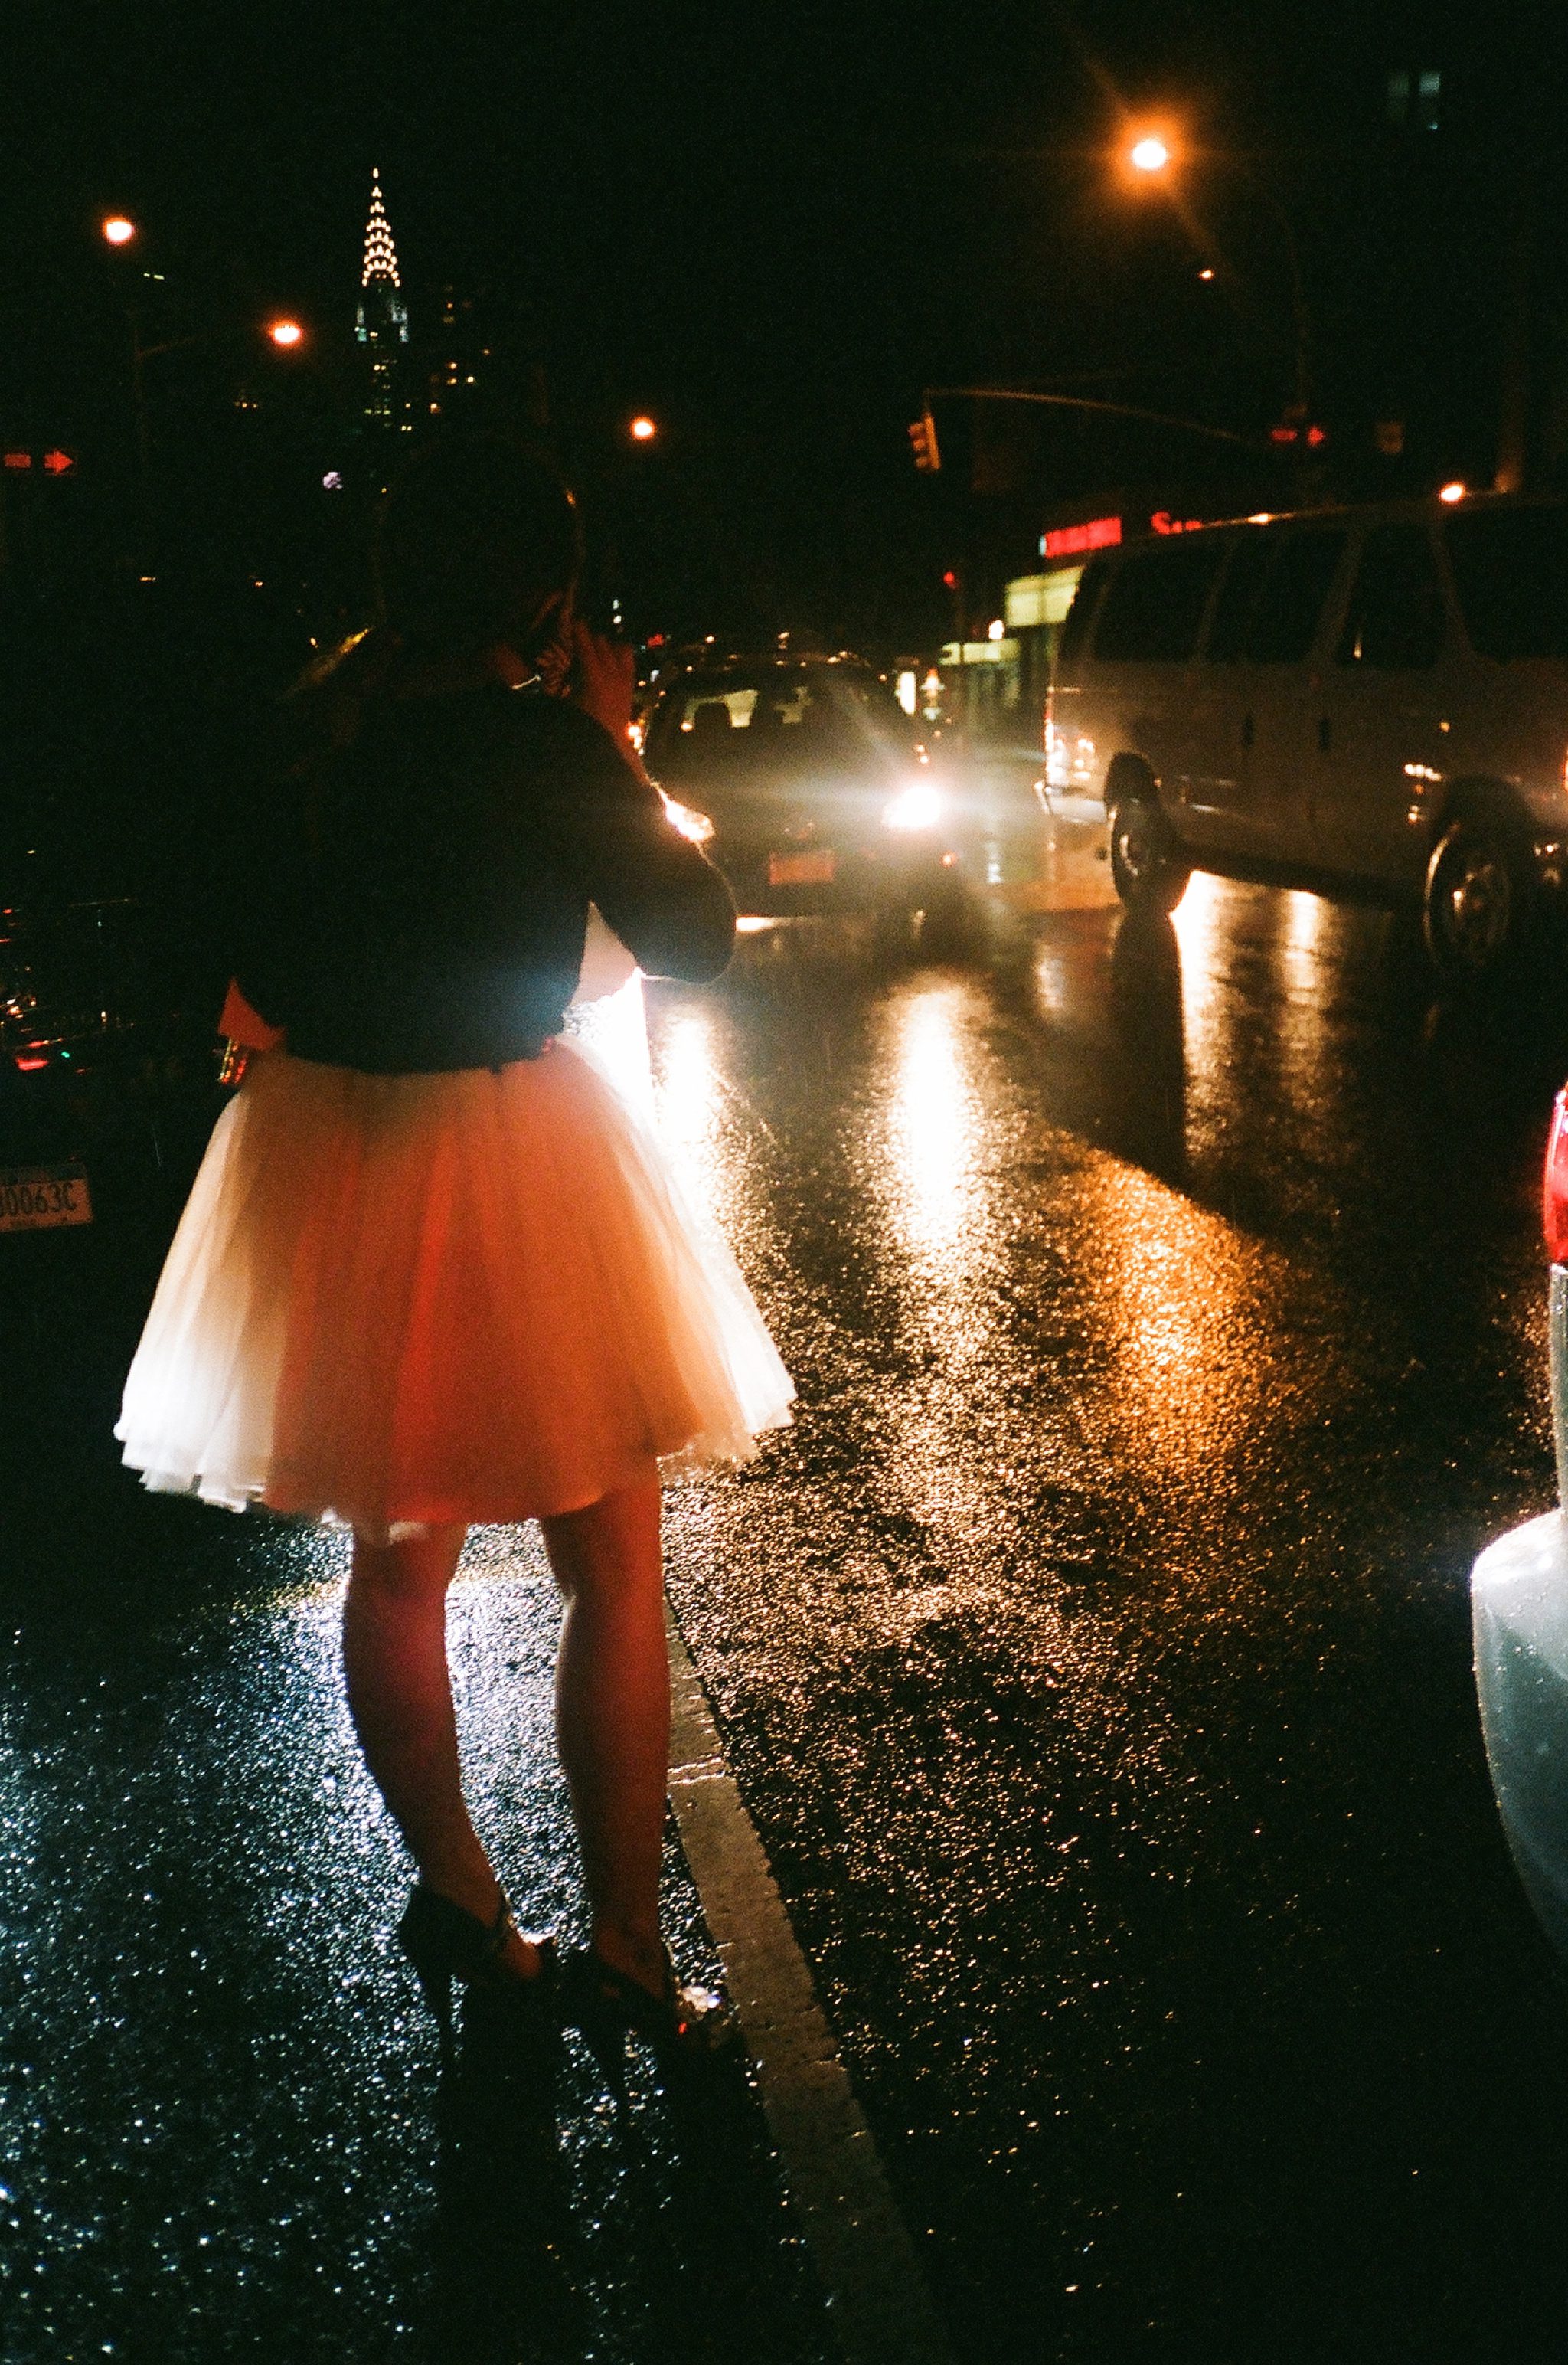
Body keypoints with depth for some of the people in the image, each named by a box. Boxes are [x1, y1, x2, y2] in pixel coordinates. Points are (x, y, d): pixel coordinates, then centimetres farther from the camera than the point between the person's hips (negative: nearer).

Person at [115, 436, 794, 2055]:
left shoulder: (309, 728, 0)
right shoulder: (536, 735, -16)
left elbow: (260, 967, 9)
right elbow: (692, 935, -7)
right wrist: (616, 747, 0)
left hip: (330, 1149, 6)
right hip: (506, 1152, -6)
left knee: (398, 1561, 19)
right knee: (612, 1573, 10)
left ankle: (458, 1907, 34)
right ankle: (625, 1954, 17)